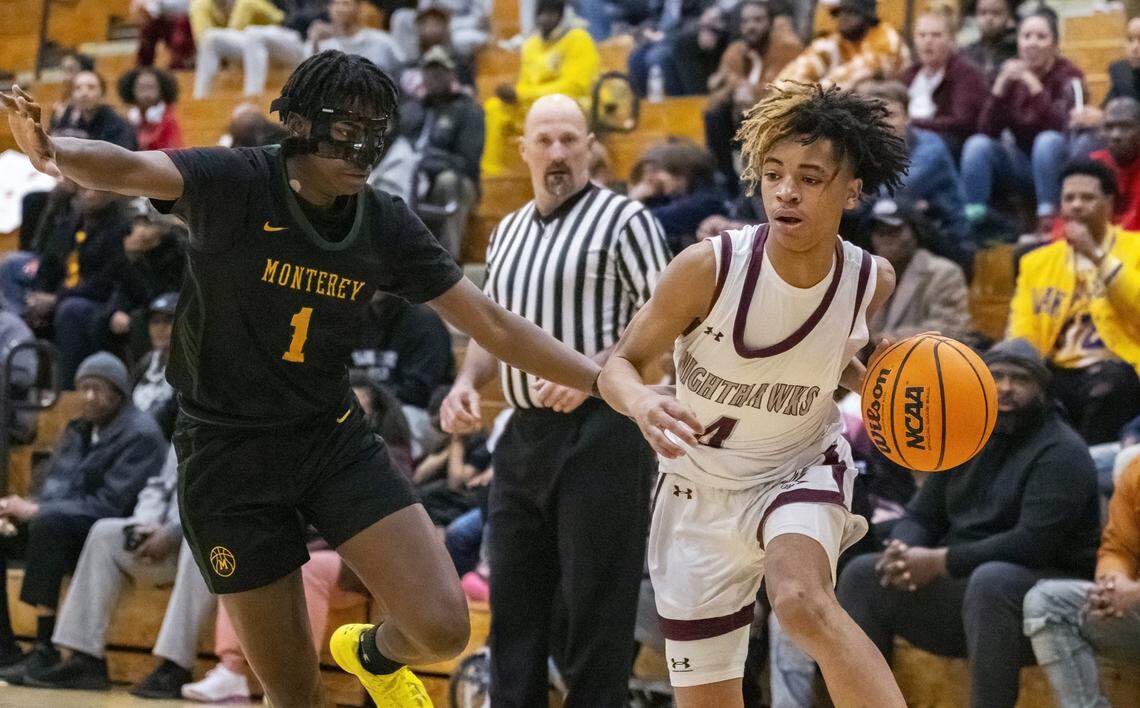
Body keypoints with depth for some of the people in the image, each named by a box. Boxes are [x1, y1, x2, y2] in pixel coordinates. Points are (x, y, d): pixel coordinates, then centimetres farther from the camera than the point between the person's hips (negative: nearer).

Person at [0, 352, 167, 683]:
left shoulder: (141, 435, -8)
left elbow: (110, 504, -17)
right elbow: (52, 489, 15)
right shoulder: (77, 430, 18)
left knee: (49, 524, -35)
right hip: (63, 531, 8)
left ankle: (45, 649, -33)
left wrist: (37, 510, -21)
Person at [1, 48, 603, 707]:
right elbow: (130, 169, -33)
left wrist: (605, 377, -4)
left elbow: (492, 323, 1)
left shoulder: (387, 226, -4)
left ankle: (375, 653, 26)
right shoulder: (236, 184, -15)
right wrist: (53, 152, -54)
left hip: (334, 437, 3)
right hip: (228, 450, -3)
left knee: (442, 628, -11)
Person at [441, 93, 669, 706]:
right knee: (513, 602, 9)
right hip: (523, 432, 7)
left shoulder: (624, 219, -3)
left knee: (595, 604, -5)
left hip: (600, 431, -7)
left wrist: (593, 371, -20)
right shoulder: (507, 232, 18)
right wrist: (467, 382, 7)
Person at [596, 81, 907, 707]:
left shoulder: (872, 281, -14)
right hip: (700, 490, 0)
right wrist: (643, 403, -36)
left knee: (802, 601, -35)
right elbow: (619, 366, -13)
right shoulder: (708, 267, -23)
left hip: (801, 468, 0)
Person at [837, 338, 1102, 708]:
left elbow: (1034, 542, -22)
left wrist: (941, 561, -22)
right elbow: (920, 515, 15)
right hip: (960, 584, 7)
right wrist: (902, 548, -11)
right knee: (862, 574, -7)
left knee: (992, 579, -39)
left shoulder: (1061, 452, -10)